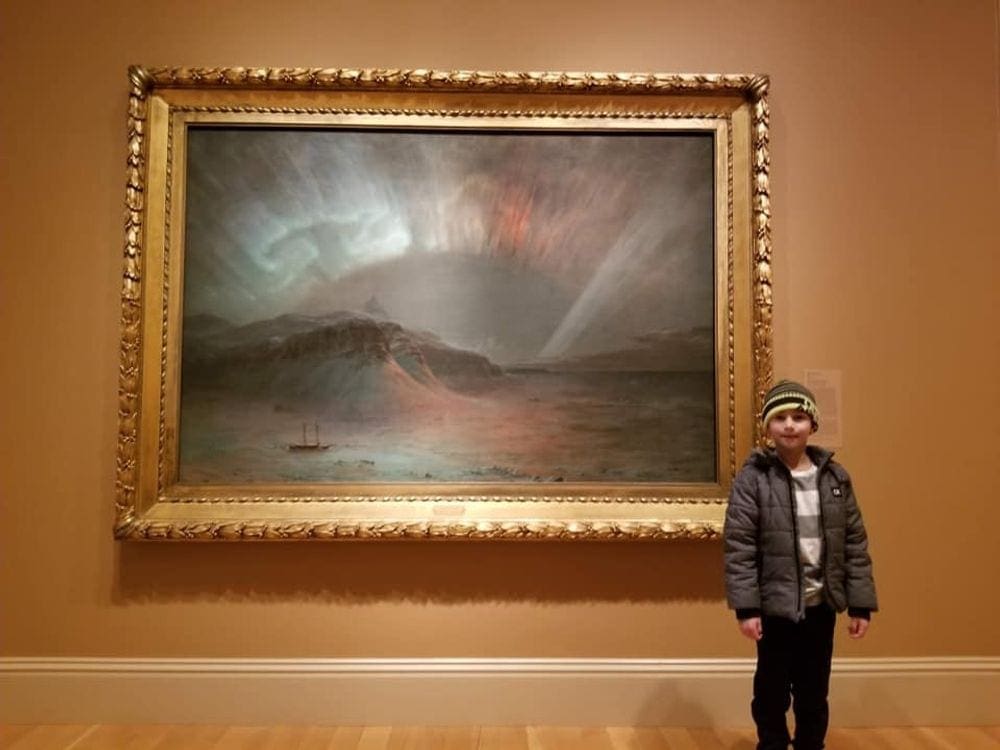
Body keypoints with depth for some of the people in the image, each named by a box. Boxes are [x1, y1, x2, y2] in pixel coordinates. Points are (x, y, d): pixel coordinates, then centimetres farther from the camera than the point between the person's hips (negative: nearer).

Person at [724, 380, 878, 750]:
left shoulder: (835, 476, 1)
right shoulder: (752, 478, -10)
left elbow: (855, 543, 4)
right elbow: (738, 547, -12)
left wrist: (860, 604, 2)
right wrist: (746, 607, -15)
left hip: (821, 605, 3)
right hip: (775, 606, -3)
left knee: (814, 693, 17)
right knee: (772, 692, 12)